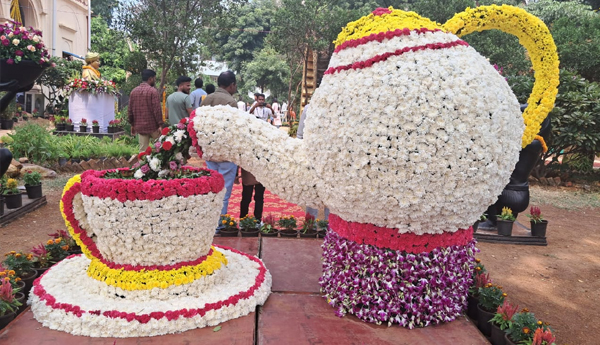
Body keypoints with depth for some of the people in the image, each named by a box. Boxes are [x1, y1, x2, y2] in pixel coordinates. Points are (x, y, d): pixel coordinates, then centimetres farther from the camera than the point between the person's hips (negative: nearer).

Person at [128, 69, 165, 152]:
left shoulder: (134, 91, 10)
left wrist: (132, 124, 19)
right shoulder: (153, 91, -9)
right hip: (152, 126, -5)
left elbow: (130, 110, 12)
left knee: (143, 150, 7)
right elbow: (157, 109, -15)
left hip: (139, 126, 6)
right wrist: (160, 124, -12)